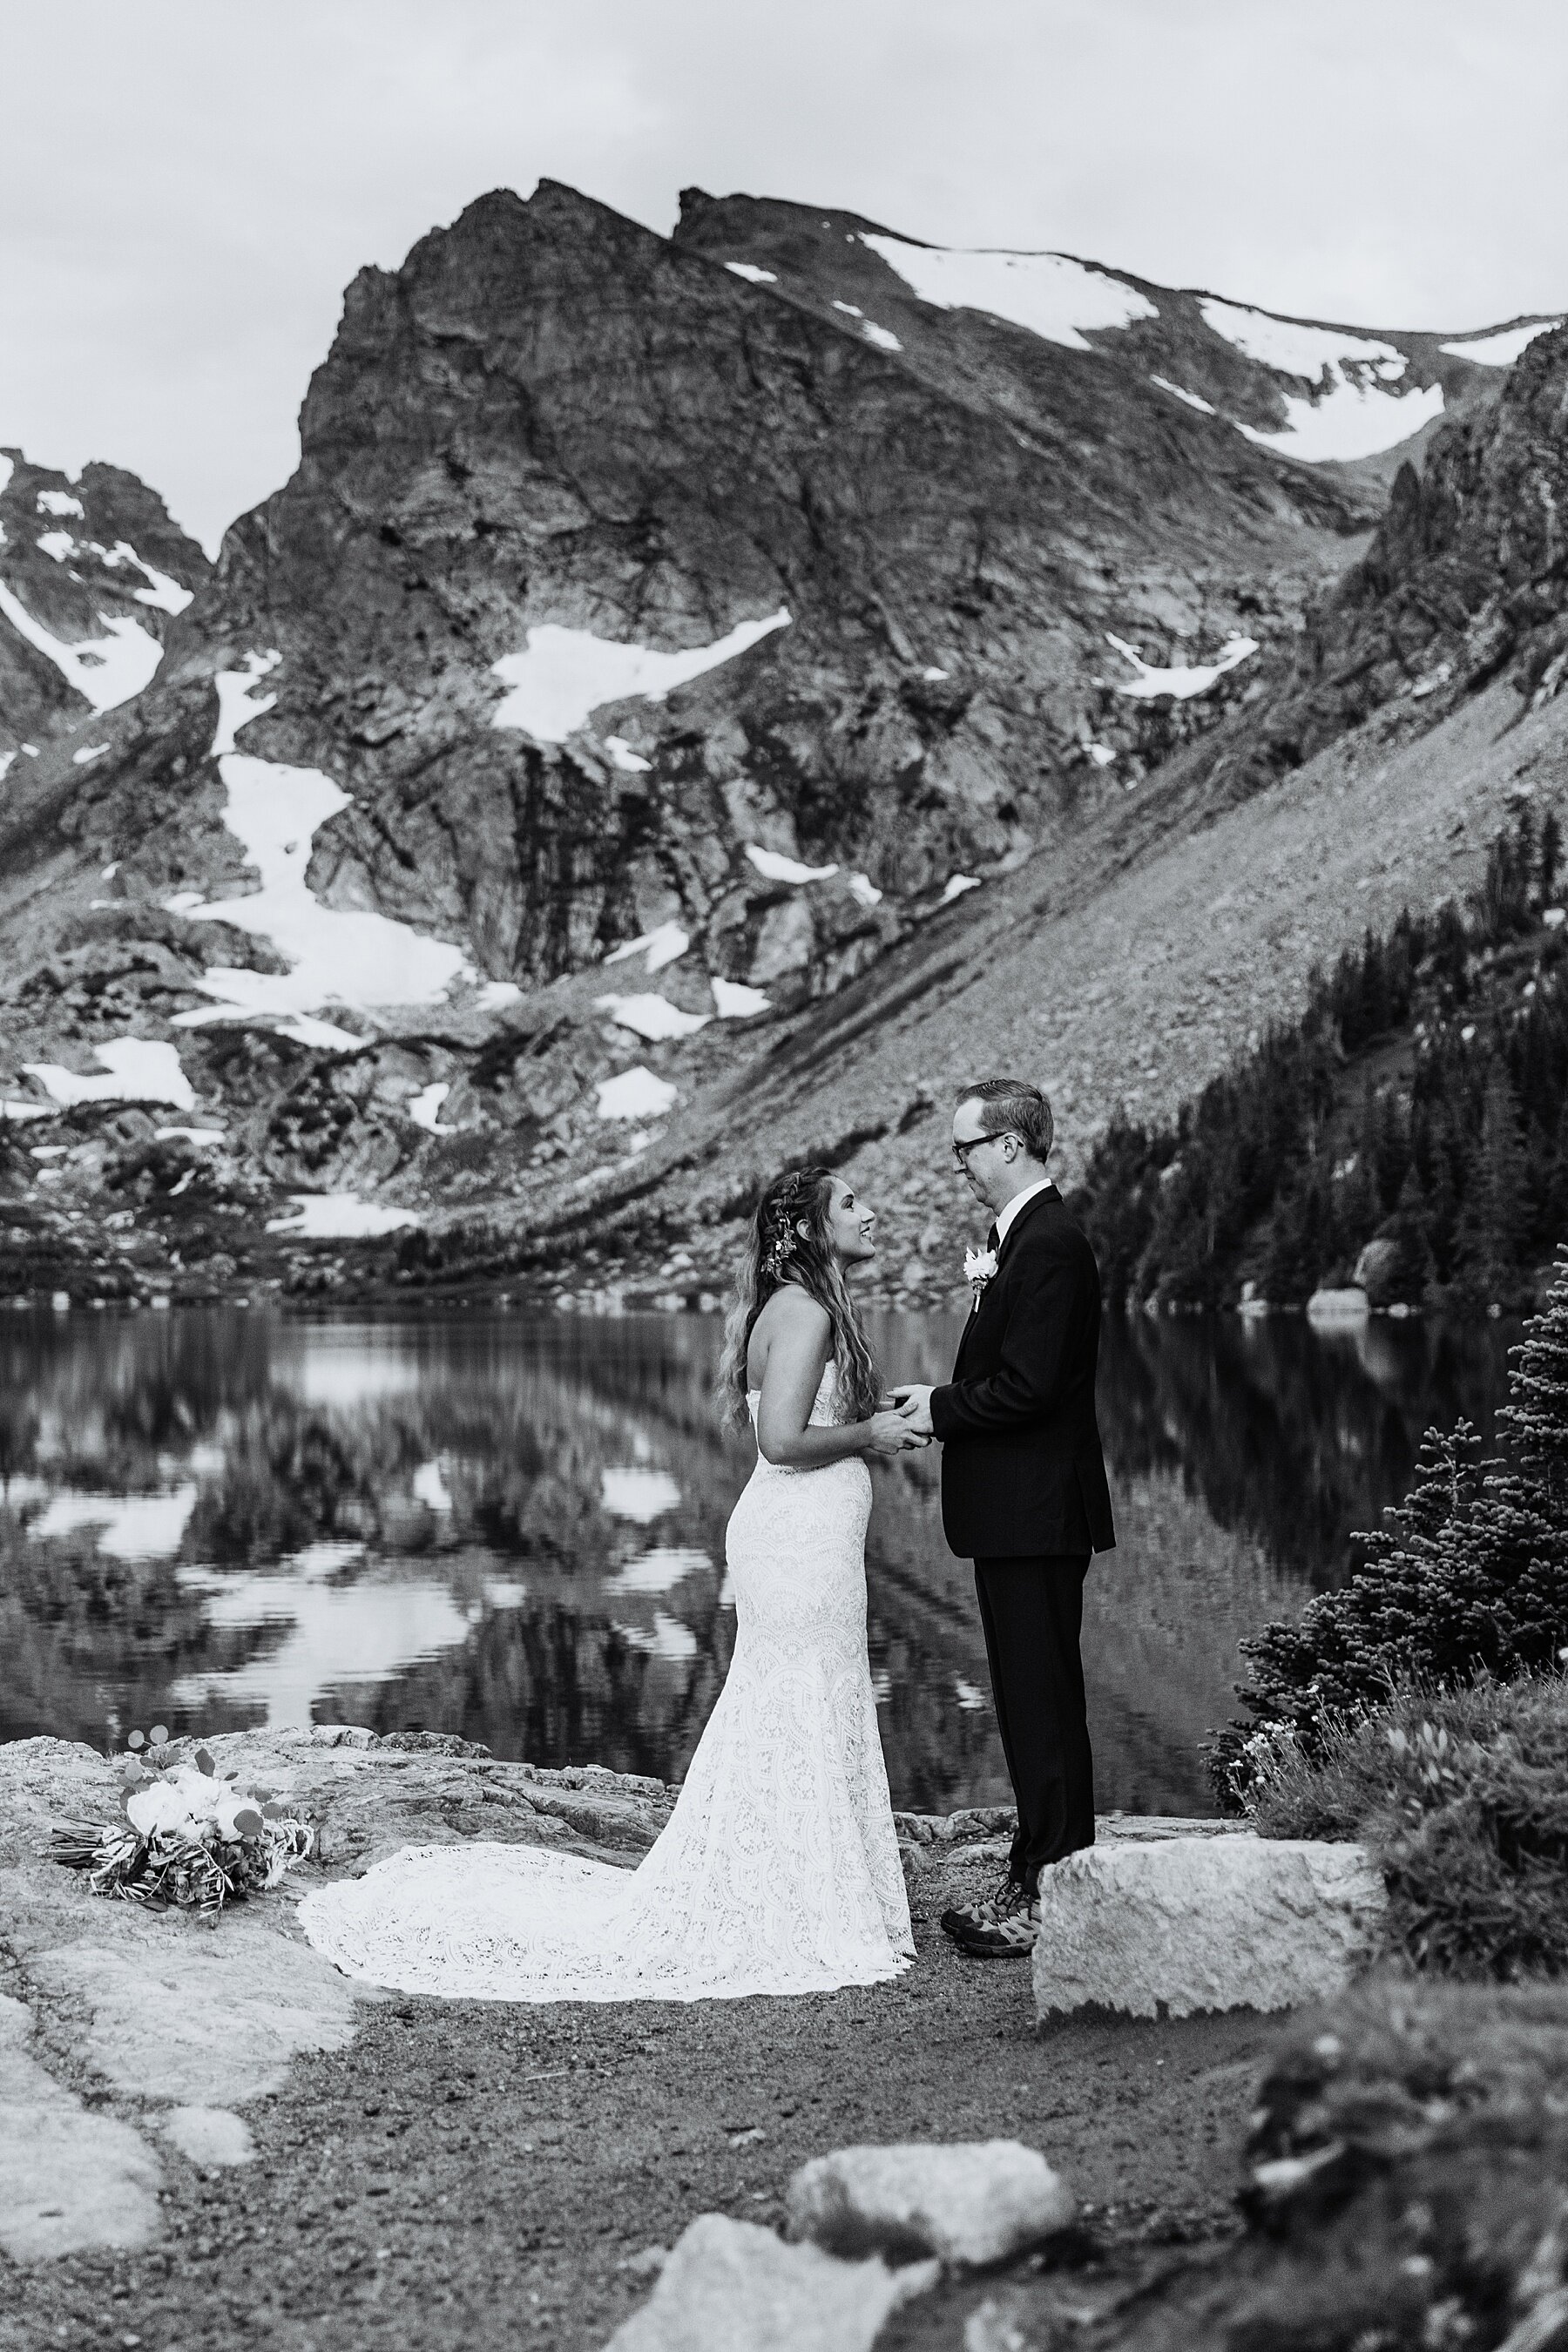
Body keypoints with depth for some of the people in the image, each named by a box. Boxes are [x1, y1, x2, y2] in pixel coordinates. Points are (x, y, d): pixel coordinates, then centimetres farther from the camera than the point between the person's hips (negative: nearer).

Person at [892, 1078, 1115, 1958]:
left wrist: (941, 1410, -11)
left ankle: (1056, 1896, 4)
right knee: (1031, 1699, 15)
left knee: (1044, 1703, -4)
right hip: (1020, 1512, 11)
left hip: (1037, 1514, -11)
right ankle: (1038, 1882, 24)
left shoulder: (1049, 1246, -18)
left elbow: (1026, 1388, -23)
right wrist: (942, 1402, 4)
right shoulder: (1024, 1235, 15)